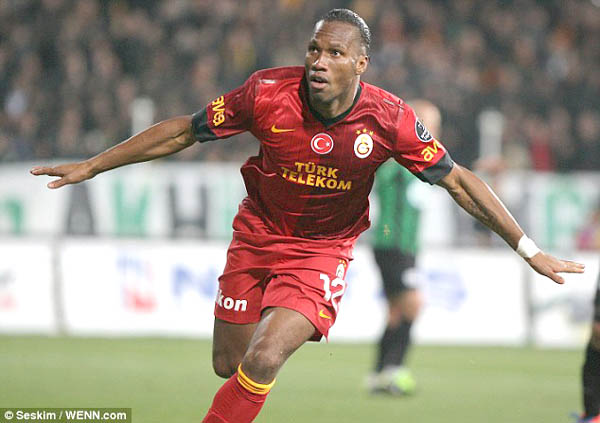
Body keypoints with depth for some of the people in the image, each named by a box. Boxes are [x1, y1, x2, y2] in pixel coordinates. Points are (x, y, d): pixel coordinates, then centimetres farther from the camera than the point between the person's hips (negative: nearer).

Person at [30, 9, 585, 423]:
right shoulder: (269, 94, -18)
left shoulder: (389, 120, -19)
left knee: (262, 362, -21)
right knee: (228, 366, 7)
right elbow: (184, 131, -6)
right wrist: (90, 167, -2)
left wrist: (529, 249, -9)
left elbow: (458, 180, -10)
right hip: (257, 235, 2)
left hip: (322, 250, -2)